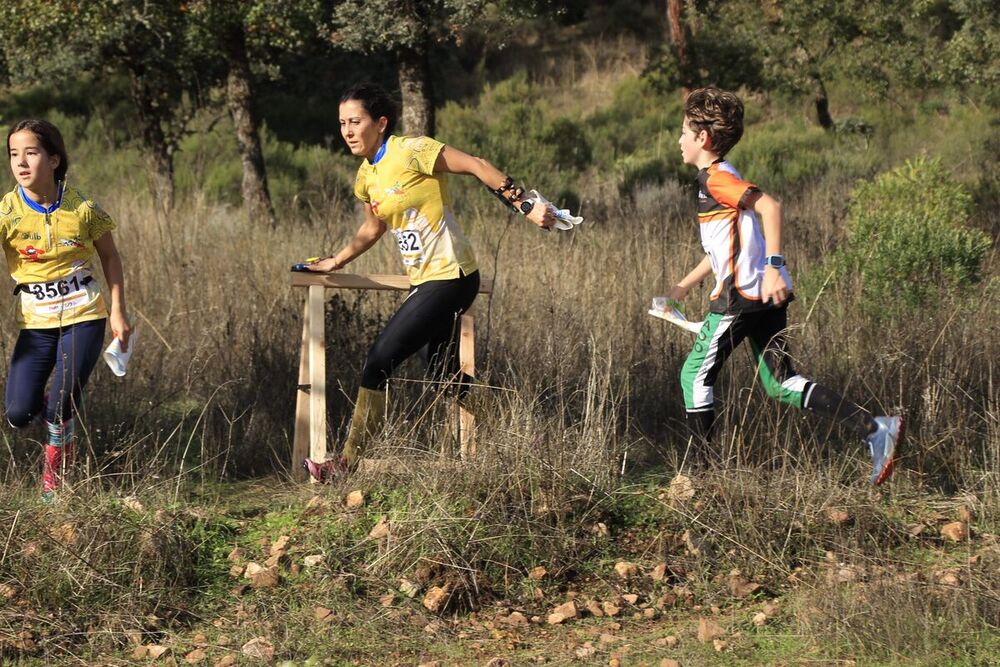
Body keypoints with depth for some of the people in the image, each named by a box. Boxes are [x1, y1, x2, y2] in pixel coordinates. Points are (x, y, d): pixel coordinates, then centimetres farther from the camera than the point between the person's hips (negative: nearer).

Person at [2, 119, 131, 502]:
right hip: (35, 322, 1)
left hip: (83, 316, -1)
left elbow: (110, 257, 6)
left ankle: (53, 483, 13)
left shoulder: (82, 209, -9)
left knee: (61, 404, -14)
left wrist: (118, 311, 1)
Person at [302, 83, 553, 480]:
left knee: (379, 364, -12)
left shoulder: (411, 152, -15)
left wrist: (525, 206, -19)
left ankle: (347, 463, -7)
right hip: (425, 282, 9)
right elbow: (373, 229, 28)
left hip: (448, 279, -9)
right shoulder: (366, 177, 10)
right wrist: (335, 262, 24)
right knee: (445, 376, 14)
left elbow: (476, 167, -15)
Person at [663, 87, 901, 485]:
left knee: (695, 374, 4)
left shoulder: (716, 177, -10)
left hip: (741, 296, -10)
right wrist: (684, 286, 35)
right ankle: (875, 430, -2)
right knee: (780, 383, 8)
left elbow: (769, 206, -25)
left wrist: (773, 267, -30)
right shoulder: (717, 178, 21)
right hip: (763, 297, 10)